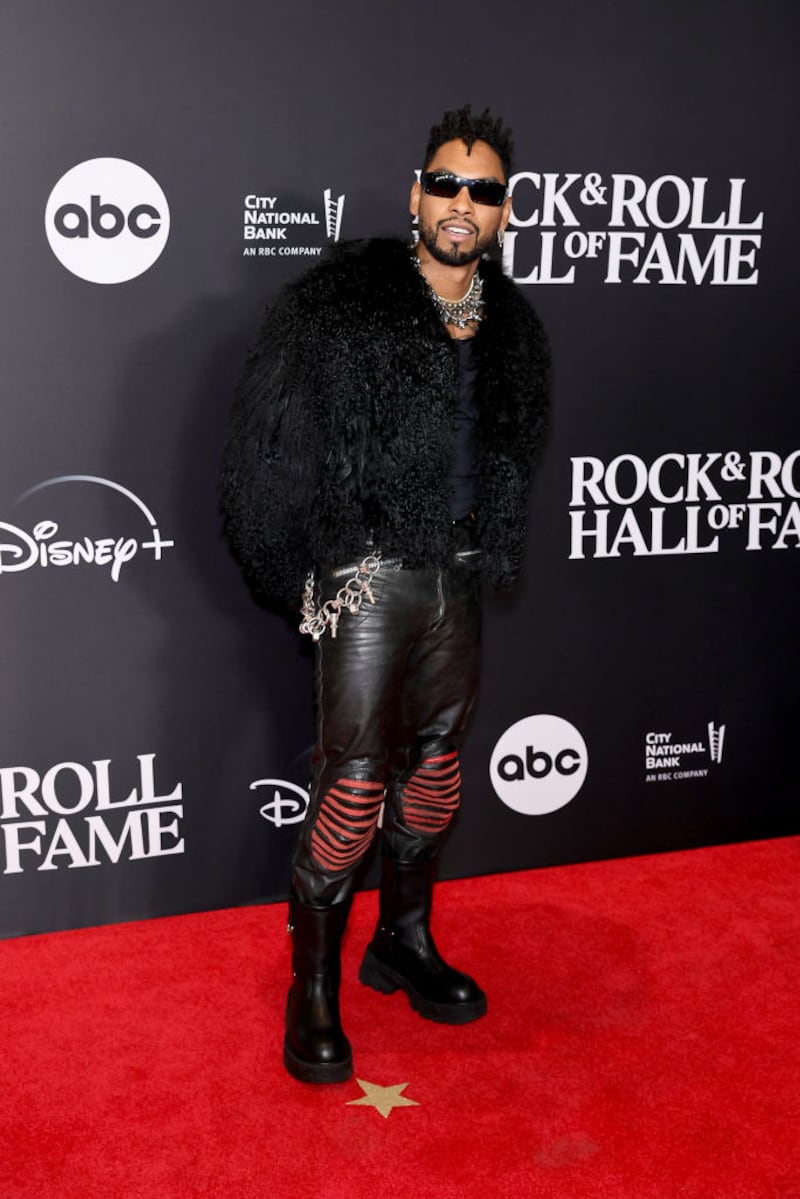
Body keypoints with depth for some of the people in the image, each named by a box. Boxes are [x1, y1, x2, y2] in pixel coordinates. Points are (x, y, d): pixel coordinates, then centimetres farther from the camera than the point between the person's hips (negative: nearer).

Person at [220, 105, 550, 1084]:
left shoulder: (508, 326, 9)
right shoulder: (342, 303, -10)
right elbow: (270, 450, -10)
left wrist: (488, 558, 14)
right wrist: (307, 574, -8)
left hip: (456, 582, 6)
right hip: (371, 580, -6)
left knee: (433, 775, 16)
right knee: (354, 792, -4)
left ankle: (405, 946, 35)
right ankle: (313, 988, 13)